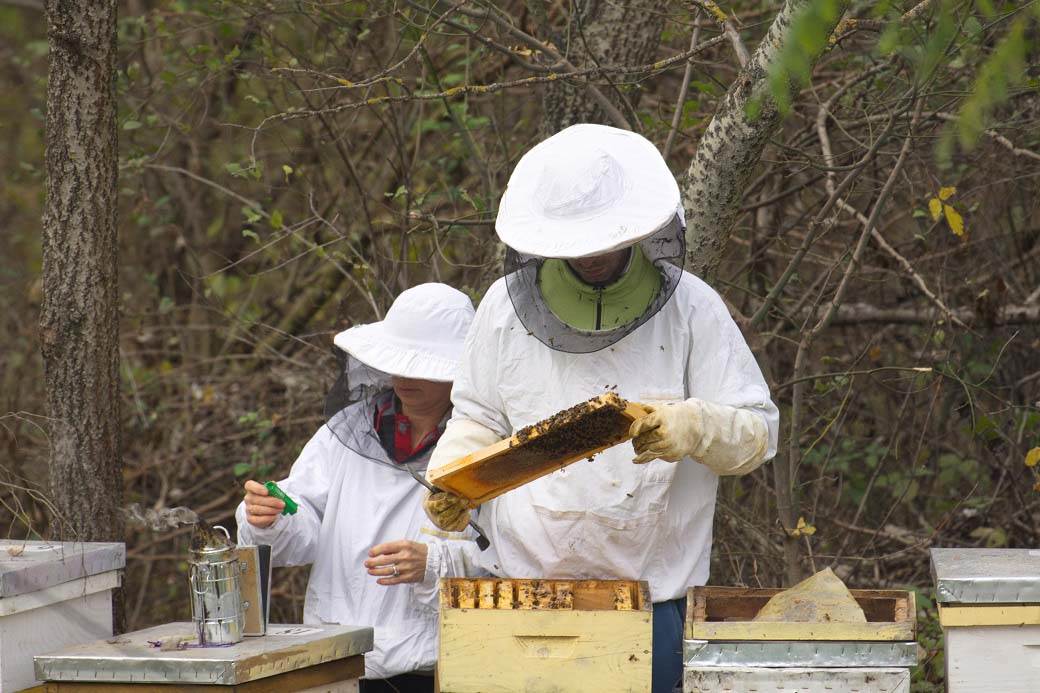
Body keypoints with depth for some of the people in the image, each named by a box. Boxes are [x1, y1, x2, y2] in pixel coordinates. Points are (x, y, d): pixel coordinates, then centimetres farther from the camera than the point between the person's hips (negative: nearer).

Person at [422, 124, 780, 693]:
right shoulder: (508, 305, 5)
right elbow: (477, 418, 16)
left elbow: (758, 433, -3)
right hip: (523, 582, 1)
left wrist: (693, 426, -23)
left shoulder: (692, 309, -1)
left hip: (652, 590, -1)